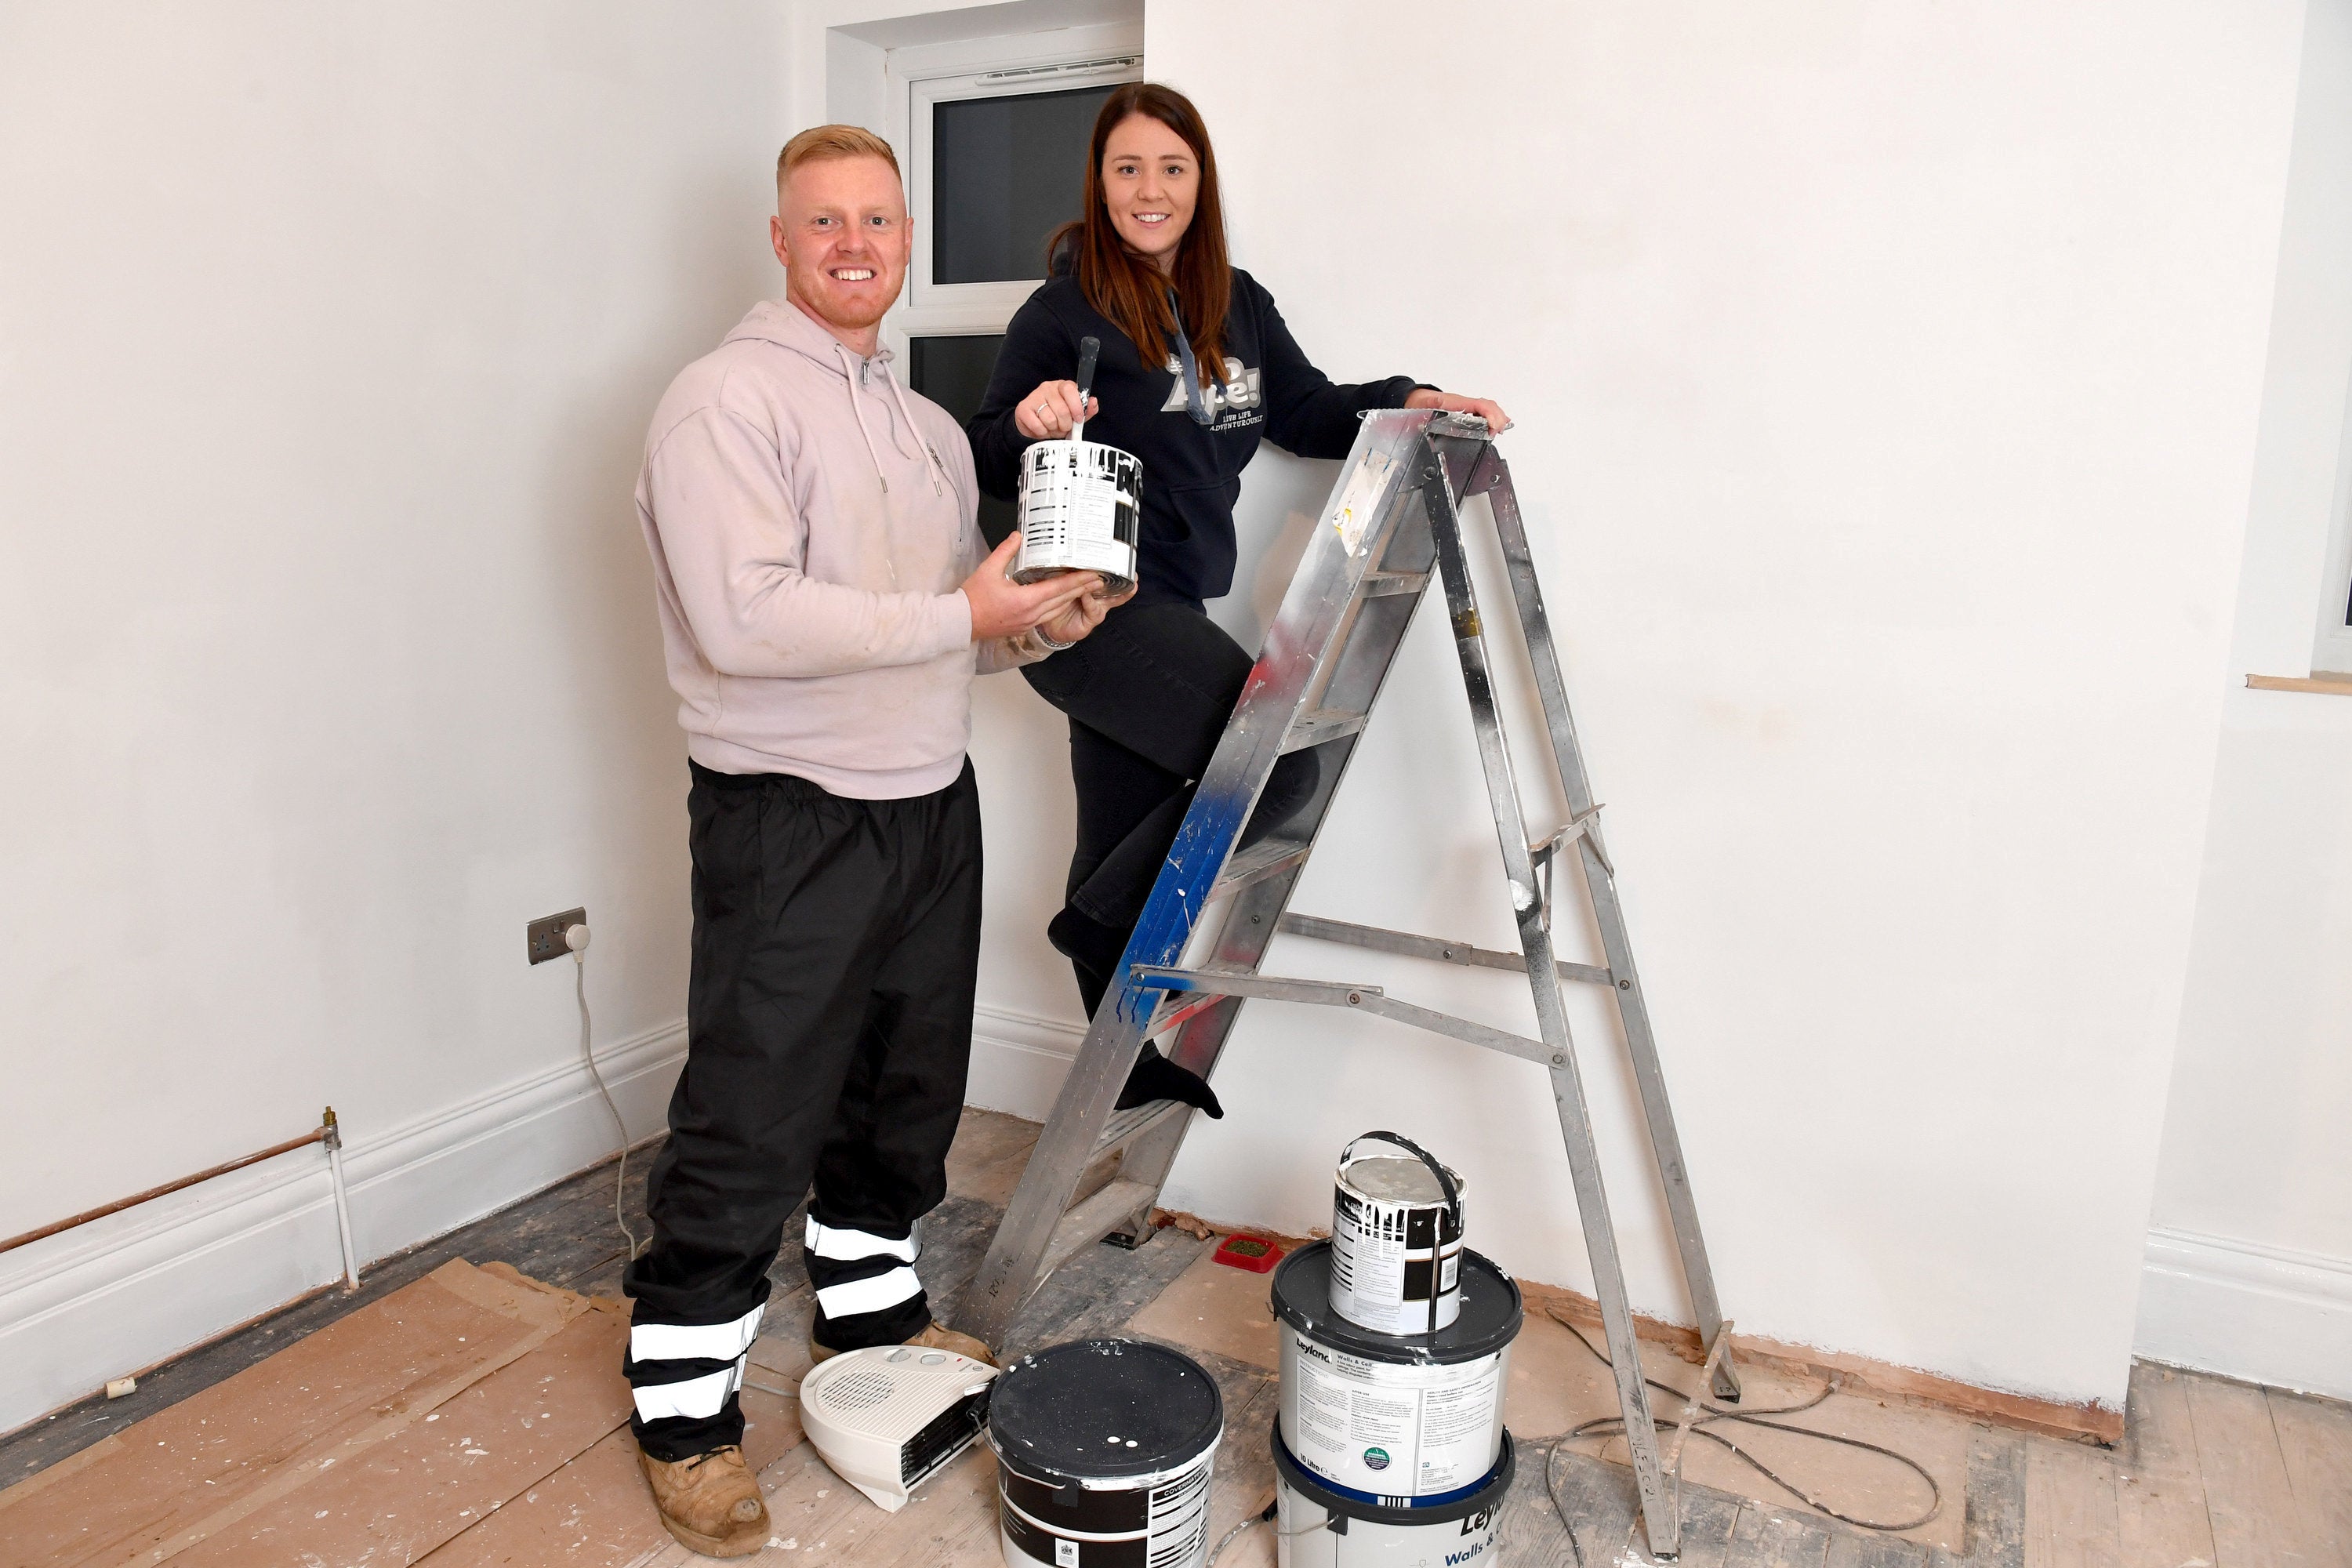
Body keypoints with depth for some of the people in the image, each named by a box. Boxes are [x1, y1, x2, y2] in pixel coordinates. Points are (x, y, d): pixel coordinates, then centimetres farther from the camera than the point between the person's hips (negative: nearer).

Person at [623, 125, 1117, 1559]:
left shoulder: (931, 425, 16)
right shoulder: (728, 399, -10)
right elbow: (746, 619, -23)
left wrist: (1044, 622, 0)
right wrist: (960, 613, -20)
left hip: (933, 806, 8)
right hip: (791, 822, -7)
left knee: (907, 1091, 18)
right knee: (751, 1125, 1)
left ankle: (873, 1306, 39)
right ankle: (686, 1405, 18)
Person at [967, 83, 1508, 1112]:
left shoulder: (1238, 306, 13)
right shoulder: (1063, 311, -5)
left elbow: (1308, 413, 15)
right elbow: (987, 468, -6)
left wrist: (1408, 402, -1)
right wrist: (1027, 422, -27)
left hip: (1171, 611, 7)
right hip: (1088, 607, -7)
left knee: (1122, 848, 15)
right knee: (1279, 762, -19)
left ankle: (1128, 1064, 29)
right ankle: (1107, 923, -2)